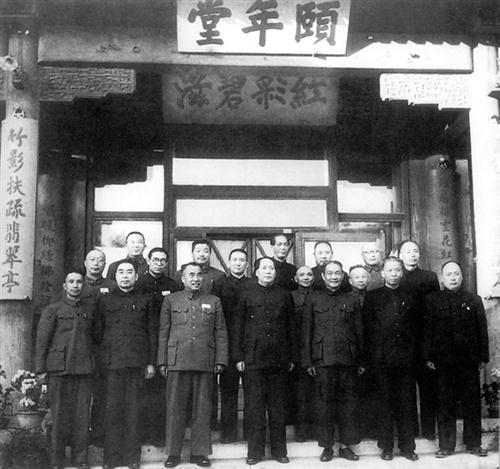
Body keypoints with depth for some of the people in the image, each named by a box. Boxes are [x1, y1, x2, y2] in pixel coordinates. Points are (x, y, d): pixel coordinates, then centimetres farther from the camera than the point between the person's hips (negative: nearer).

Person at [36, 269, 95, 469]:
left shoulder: (90, 308, 14)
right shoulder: (53, 310, 6)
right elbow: (42, 340, 3)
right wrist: (41, 368, -3)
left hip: (84, 370, 2)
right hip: (59, 369, -2)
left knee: (82, 415, 2)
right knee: (60, 415, 1)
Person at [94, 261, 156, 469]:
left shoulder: (144, 301, 13)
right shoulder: (105, 300, 12)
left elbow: (151, 333, 11)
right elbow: (97, 331, 11)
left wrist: (151, 362, 5)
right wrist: (100, 358, 2)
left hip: (137, 363, 0)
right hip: (113, 363, 0)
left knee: (133, 411, 1)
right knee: (113, 410, -2)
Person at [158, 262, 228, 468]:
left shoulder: (213, 301, 14)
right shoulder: (171, 300, 11)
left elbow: (221, 333, 11)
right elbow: (163, 332, 9)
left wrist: (220, 360, 2)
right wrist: (162, 361, 2)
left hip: (205, 362, 1)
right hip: (177, 361, -1)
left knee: (202, 409, 3)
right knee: (175, 408, 1)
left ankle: (200, 452, 12)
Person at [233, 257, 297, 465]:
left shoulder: (284, 296, 10)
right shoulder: (247, 295, 6)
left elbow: (290, 328, 11)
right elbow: (238, 327, 5)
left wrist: (292, 357, 7)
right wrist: (239, 356, -1)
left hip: (278, 360, 1)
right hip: (253, 359, -1)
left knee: (278, 406, 6)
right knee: (254, 407, 1)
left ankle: (279, 449, 14)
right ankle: (255, 450, 9)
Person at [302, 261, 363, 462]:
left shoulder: (352, 300, 11)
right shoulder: (313, 299, 7)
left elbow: (359, 332, 11)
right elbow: (307, 331, 6)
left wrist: (361, 361, 6)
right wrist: (308, 361, -1)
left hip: (348, 359, 1)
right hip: (323, 359, -1)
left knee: (347, 403, 4)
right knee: (324, 404, 1)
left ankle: (346, 445, 14)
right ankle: (327, 446, 11)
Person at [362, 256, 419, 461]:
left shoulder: (409, 297, 11)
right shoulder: (372, 297, 5)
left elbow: (415, 327, 9)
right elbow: (367, 329, 1)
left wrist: (413, 353, 0)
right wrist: (369, 358, -4)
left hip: (405, 358, 2)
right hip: (382, 359, -1)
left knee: (407, 403, 5)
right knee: (385, 404, 4)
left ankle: (407, 446, 13)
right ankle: (386, 447, 12)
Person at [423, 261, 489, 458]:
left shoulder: (474, 300, 9)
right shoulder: (432, 300, 4)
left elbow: (482, 330, 8)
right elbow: (427, 330, 1)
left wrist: (483, 356, 3)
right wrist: (428, 357, -4)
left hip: (469, 360, 1)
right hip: (443, 360, -1)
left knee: (472, 402, 6)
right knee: (445, 404, 3)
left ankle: (473, 443, 16)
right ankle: (446, 445, 11)